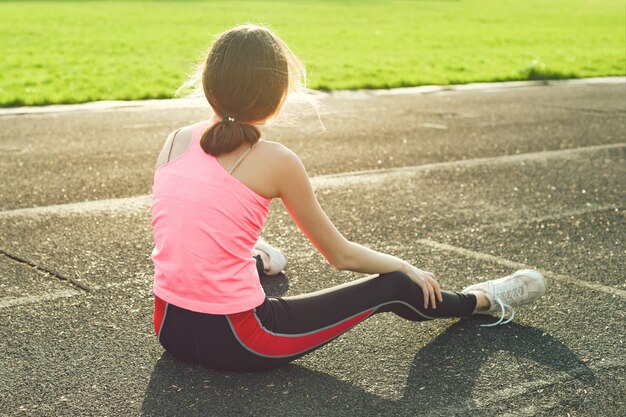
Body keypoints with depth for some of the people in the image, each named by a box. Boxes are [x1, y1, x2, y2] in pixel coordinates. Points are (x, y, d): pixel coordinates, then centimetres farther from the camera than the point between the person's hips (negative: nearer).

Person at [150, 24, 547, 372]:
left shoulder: (176, 141, 2)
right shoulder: (275, 160, -12)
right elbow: (341, 255, 0)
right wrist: (407, 269, 18)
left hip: (169, 328, 6)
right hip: (236, 341, -5)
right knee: (393, 287, 13)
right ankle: (484, 301, 38)